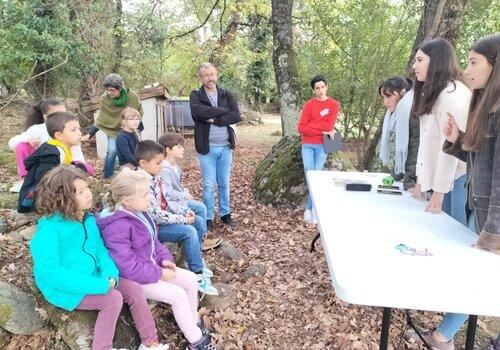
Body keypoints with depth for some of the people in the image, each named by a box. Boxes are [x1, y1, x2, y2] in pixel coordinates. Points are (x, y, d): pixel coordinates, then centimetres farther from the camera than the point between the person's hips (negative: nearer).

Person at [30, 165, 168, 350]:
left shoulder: (88, 219, 2)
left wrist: (110, 274, -15)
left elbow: (100, 250, 7)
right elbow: (49, 272, -29)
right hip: (66, 288, -7)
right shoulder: (49, 229, -23)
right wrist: (99, 285, -31)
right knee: (113, 299, -24)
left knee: (134, 290, -4)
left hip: (93, 277, 7)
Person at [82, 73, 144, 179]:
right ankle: (107, 178, 0)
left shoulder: (132, 97, -21)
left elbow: (139, 114, -4)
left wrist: (139, 130, 1)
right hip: (113, 130, 0)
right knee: (112, 151, -16)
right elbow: (100, 120, -11)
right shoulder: (105, 98, -19)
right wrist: (89, 134, -20)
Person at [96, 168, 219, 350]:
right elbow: (128, 267, -30)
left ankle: (193, 324, 20)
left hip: (151, 266, 9)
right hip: (132, 279, -9)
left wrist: (164, 258, -2)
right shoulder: (117, 226, -30)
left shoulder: (138, 211, 0)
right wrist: (159, 273, -21)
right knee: (178, 295, -18)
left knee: (191, 279, 2)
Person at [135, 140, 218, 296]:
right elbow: (157, 216, -27)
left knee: (199, 221, 6)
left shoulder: (155, 177, 3)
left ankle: (197, 259, 23)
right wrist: (183, 219, -20)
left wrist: (184, 211, -1)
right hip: (154, 227, -10)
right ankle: (198, 275, -11)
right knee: (189, 231, -23)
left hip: (165, 217, 10)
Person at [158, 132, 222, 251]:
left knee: (202, 207, 7)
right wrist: (185, 195, -15)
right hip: (172, 204, -10)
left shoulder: (175, 165, 6)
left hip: (181, 199, 10)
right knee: (197, 218, -12)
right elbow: (168, 193, -27)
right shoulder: (165, 169, -25)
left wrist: (186, 192, 3)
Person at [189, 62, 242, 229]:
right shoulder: (195, 95, -1)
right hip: (207, 147, -2)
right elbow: (198, 111, -23)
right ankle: (208, 218, 16)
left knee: (224, 184, 13)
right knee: (209, 185, 3)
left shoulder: (226, 94, 7)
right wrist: (223, 110, -15)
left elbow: (236, 116, -7)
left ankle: (225, 214, 27)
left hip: (225, 146, 3)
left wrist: (214, 119, -16)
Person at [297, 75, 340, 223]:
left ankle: (310, 208, 9)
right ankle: (314, 209, 8)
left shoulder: (334, 104, 3)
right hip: (307, 145, 1)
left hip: (322, 145, -1)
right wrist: (321, 131, -10)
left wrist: (310, 125, -7)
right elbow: (301, 128, -5)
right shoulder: (309, 105, 5)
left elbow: (329, 125, -10)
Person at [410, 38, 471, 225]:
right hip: (439, 175, 8)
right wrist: (421, 180, 8)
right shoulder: (432, 94, 17)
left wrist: (438, 191, -16)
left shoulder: (452, 93, -13)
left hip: (457, 178, -8)